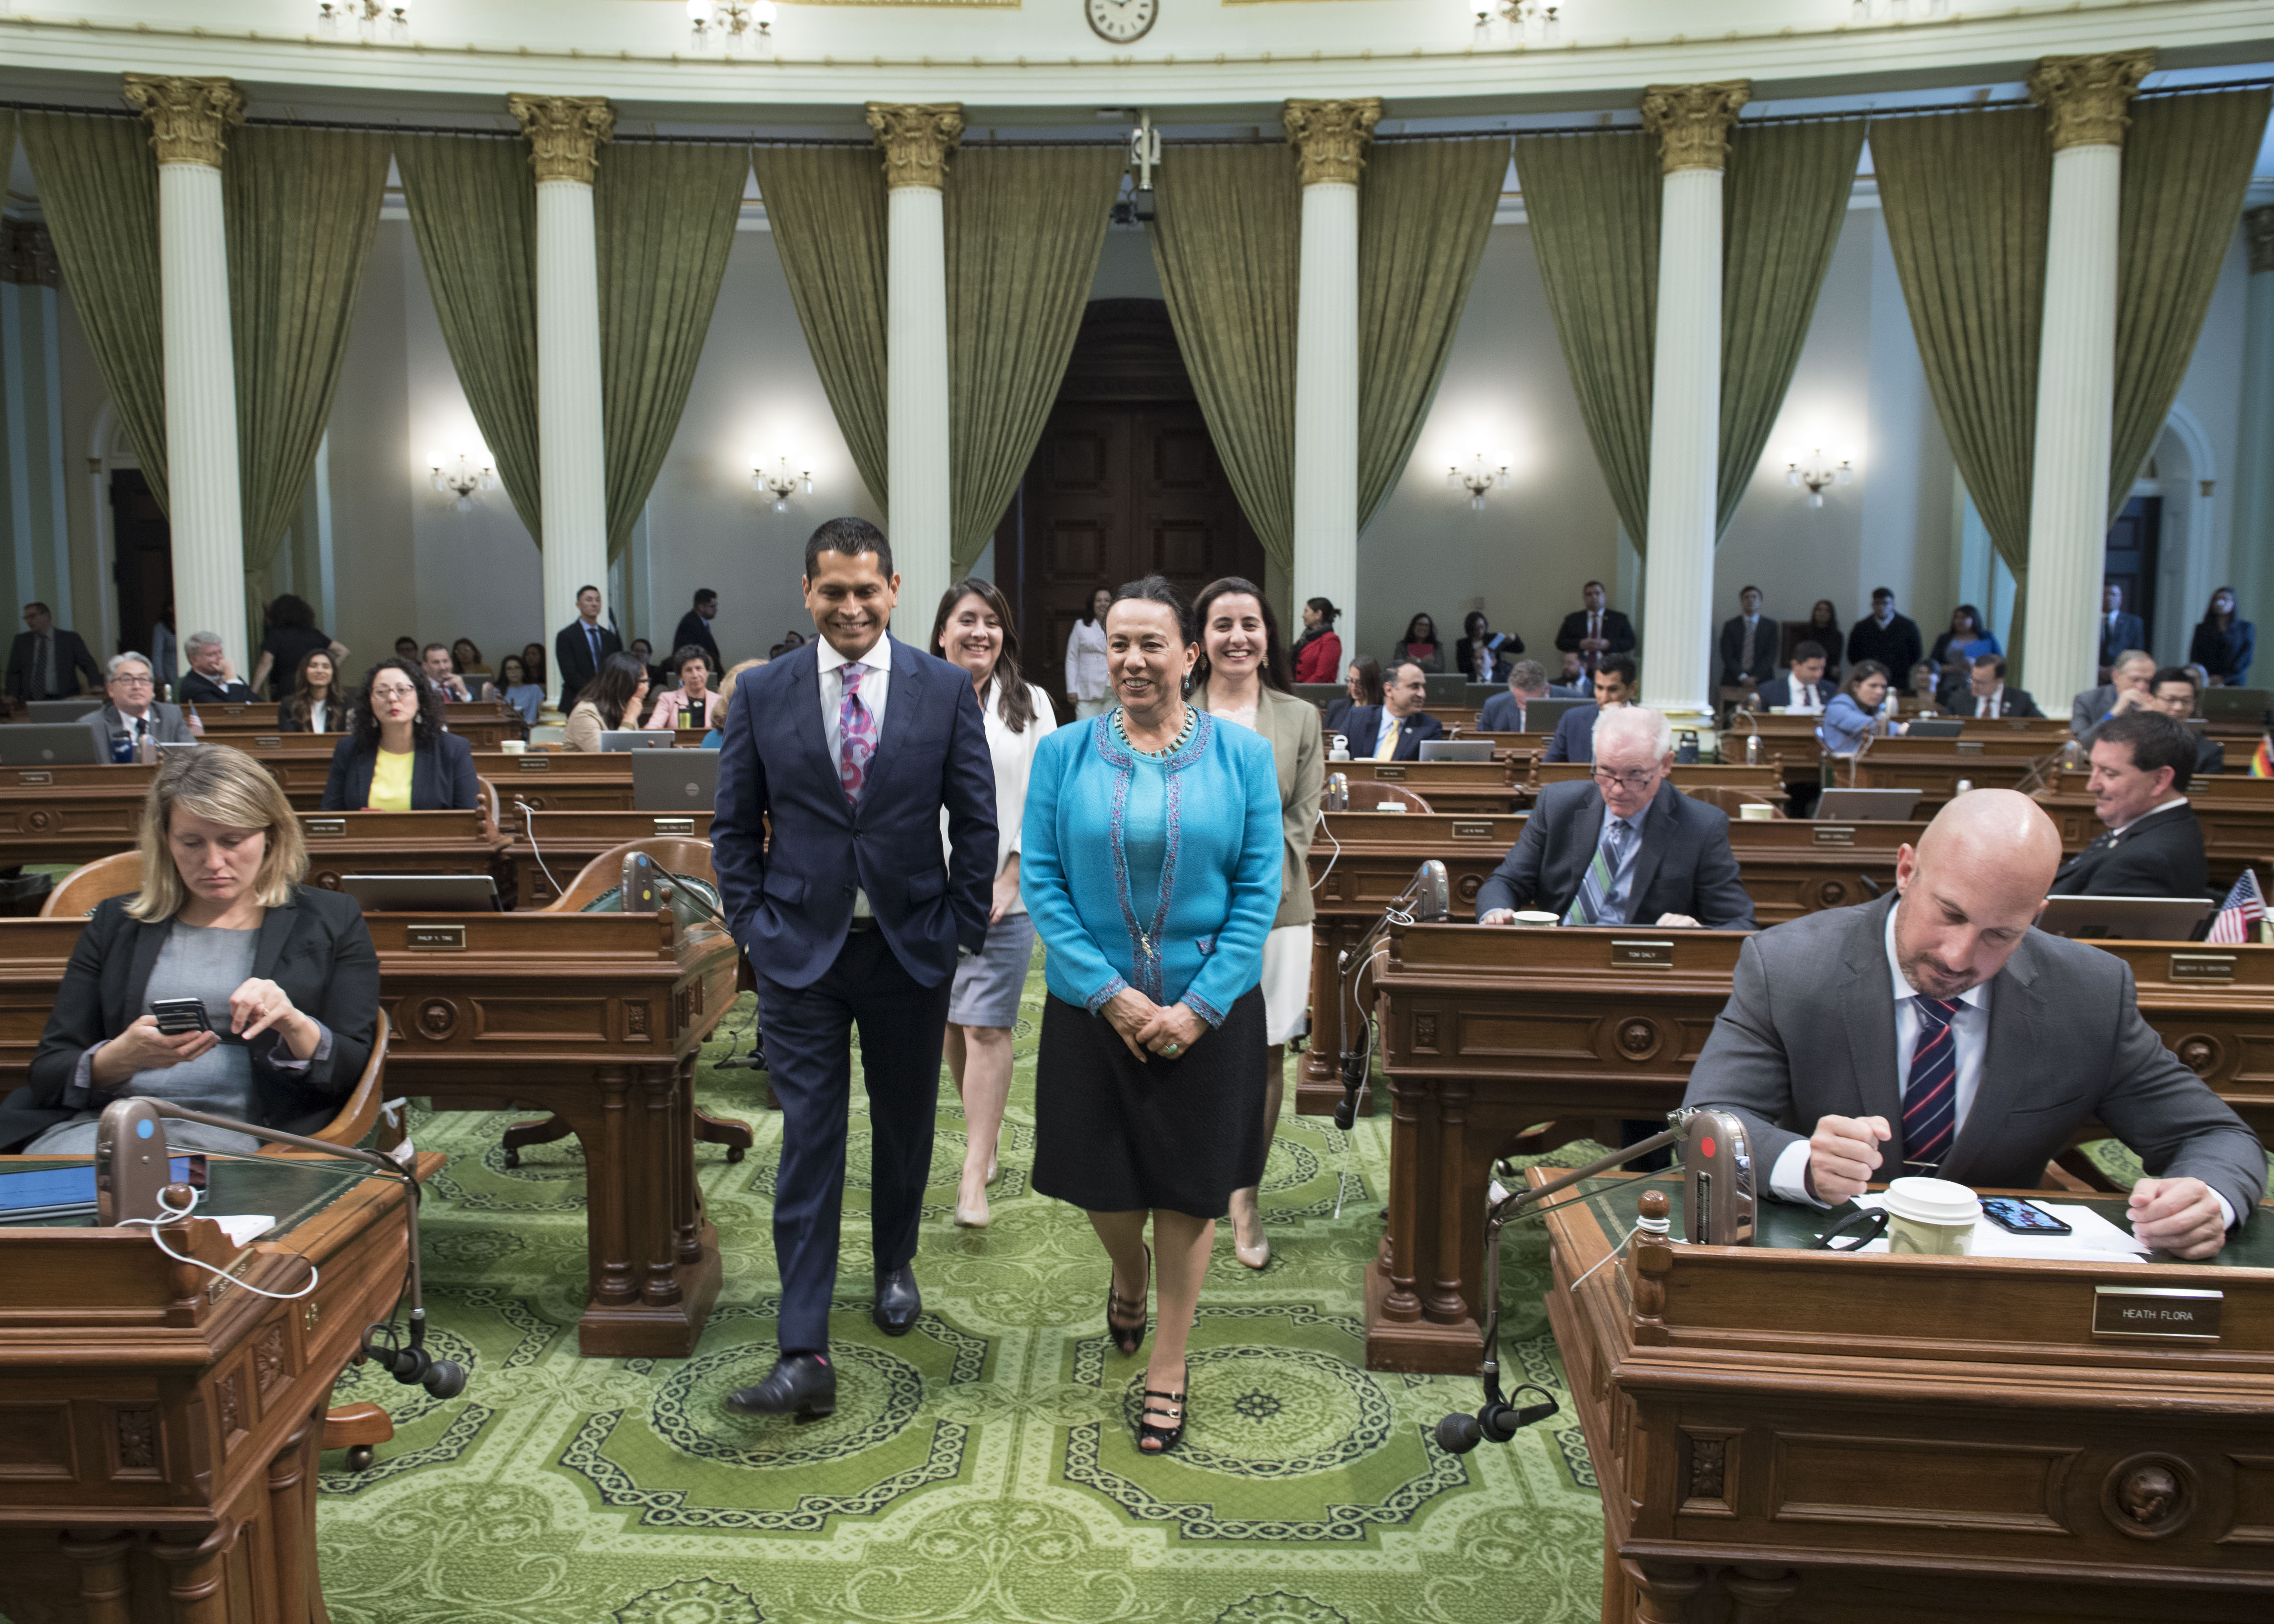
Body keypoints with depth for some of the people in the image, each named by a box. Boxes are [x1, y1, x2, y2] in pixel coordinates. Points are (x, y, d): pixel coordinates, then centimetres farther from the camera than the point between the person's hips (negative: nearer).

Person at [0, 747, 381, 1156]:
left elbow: (355, 1074, 6)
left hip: (233, 1135, -2)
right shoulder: (116, 922, 19)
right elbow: (47, 1073, 13)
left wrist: (295, 1025, -15)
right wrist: (121, 1057, -10)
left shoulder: (331, 923, 12)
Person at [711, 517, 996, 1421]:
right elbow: (734, 824, 6)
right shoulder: (762, 693, 0)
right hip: (801, 949, -1)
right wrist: (751, 924, -2)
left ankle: (895, 1264, 43)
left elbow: (976, 821, 1)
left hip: (911, 946, 1)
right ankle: (804, 1355, 1)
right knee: (808, 1144, -2)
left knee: (905, 1125, 17)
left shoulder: (946, 690, -2)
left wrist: (962, 930, -3)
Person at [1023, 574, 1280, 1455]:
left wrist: (1198, 1007, -13)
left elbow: (1260, 890, -6)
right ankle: (1128, 1276, 48)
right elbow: (1042, 882, -5)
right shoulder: (1063, 754, -2)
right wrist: (1111, 994, -14)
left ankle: (1168, 1367, 29)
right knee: (1102, 1181, 12)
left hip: (1209, 1014, -1)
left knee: (1188, 1191, 9)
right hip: (1091, 1009, 1)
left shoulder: (1243, 754, -4)